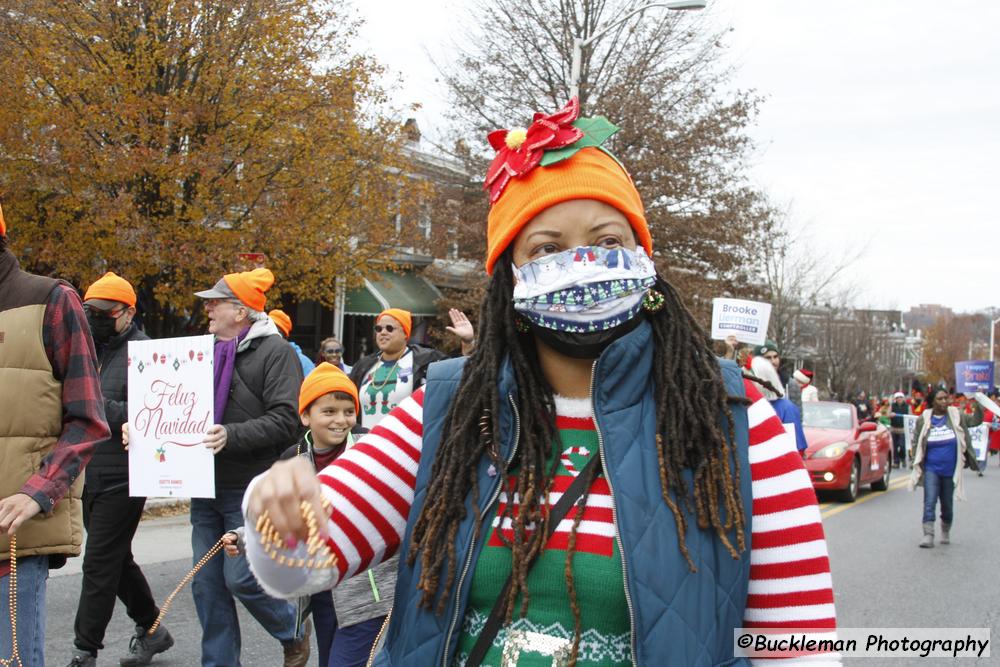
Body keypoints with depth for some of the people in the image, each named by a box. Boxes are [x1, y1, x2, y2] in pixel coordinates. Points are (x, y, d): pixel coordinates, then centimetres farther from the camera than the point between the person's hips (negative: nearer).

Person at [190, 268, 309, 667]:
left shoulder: (275, 351, -7)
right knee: (207, 583, 9)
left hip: (251, 490, -7)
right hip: (206, 485, 7)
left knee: (241, 578, -5)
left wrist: (233, 435, -26)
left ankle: (294, 632, 22)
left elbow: (286, 420, -17)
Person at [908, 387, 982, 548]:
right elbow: (916, 440, 8)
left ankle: (946, 533, 32)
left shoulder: (955, 416, 0)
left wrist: (979, 406, -18)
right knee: (929, 502, -12)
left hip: (950, 470, 1)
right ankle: (928, 535, -13)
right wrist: (916, 459, 3)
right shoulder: (924, 419, -1)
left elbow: (975, 420, -1)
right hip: (931, 469, -1)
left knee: (947, 504, 12)